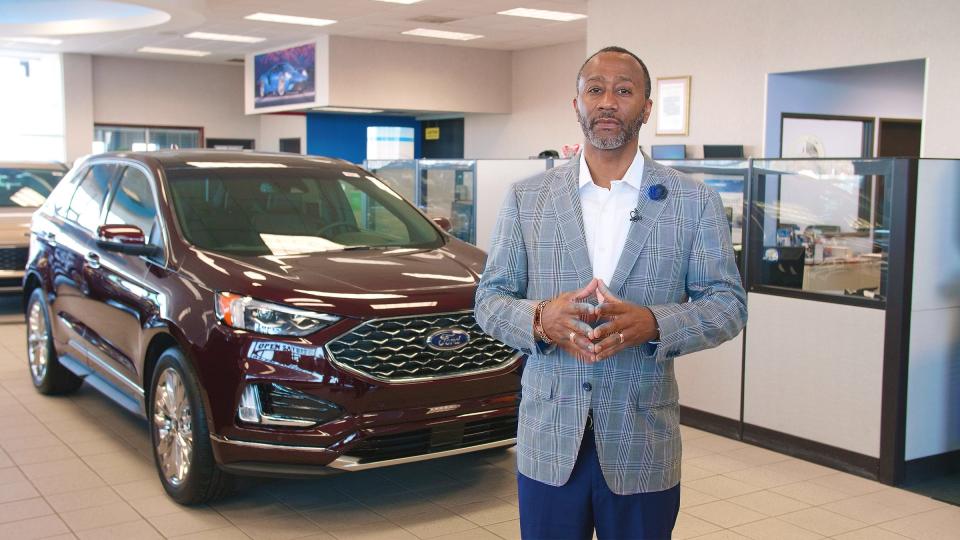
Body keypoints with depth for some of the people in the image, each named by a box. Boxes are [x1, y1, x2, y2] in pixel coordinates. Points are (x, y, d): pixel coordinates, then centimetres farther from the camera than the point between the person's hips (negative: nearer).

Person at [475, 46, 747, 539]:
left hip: (642, 443, 0)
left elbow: (728, 303, 0)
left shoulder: (694, 201, 1)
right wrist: (540, 318, -18)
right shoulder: (526, 198, 4)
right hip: (548, 440, 1)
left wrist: (653, 323, -20)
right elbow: (489, 298, 4)